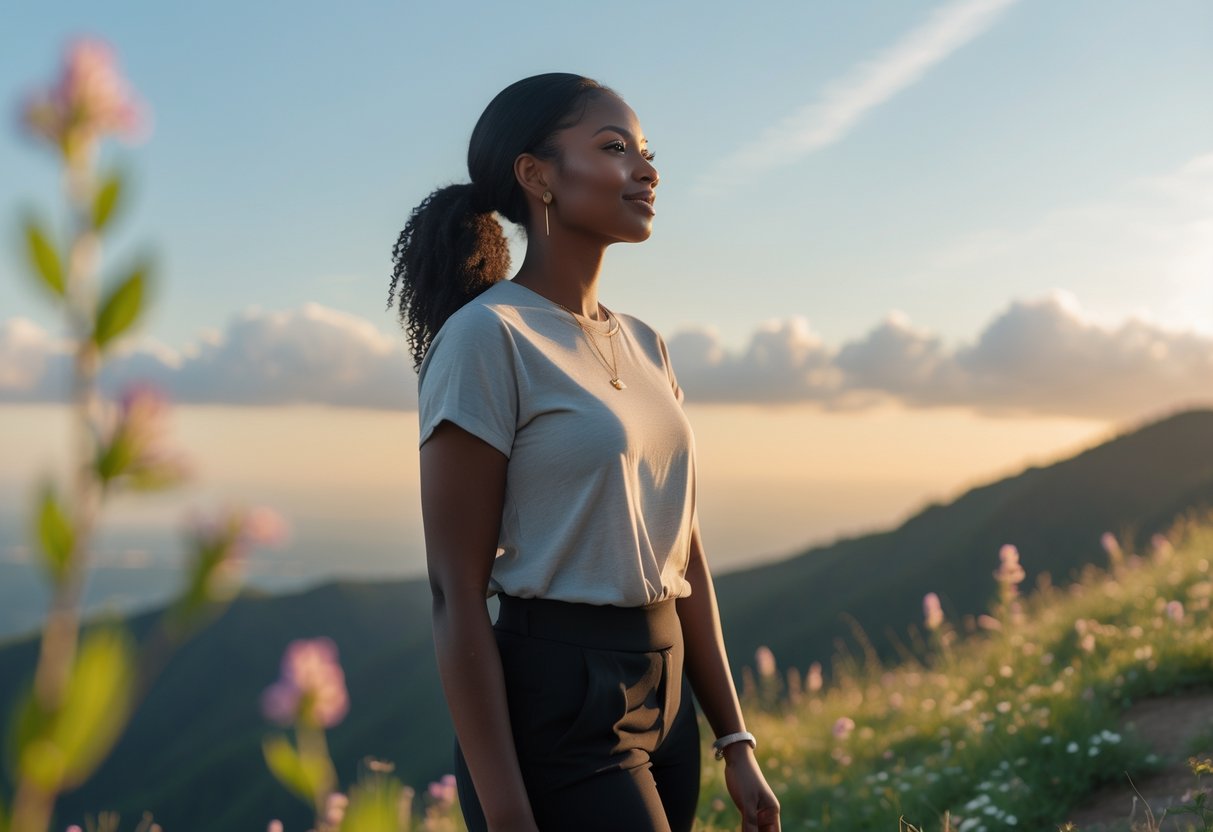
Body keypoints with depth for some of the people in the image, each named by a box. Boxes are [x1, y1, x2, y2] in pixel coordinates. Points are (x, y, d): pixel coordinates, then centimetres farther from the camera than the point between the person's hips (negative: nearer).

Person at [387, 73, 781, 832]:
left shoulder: (644, 346, 12)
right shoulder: (487, 336, -11)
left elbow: (685, 558, 13)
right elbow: (457, 600, -14)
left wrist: (736, 743, 11)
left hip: (666, 702, 8)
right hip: (554, 708, -7)